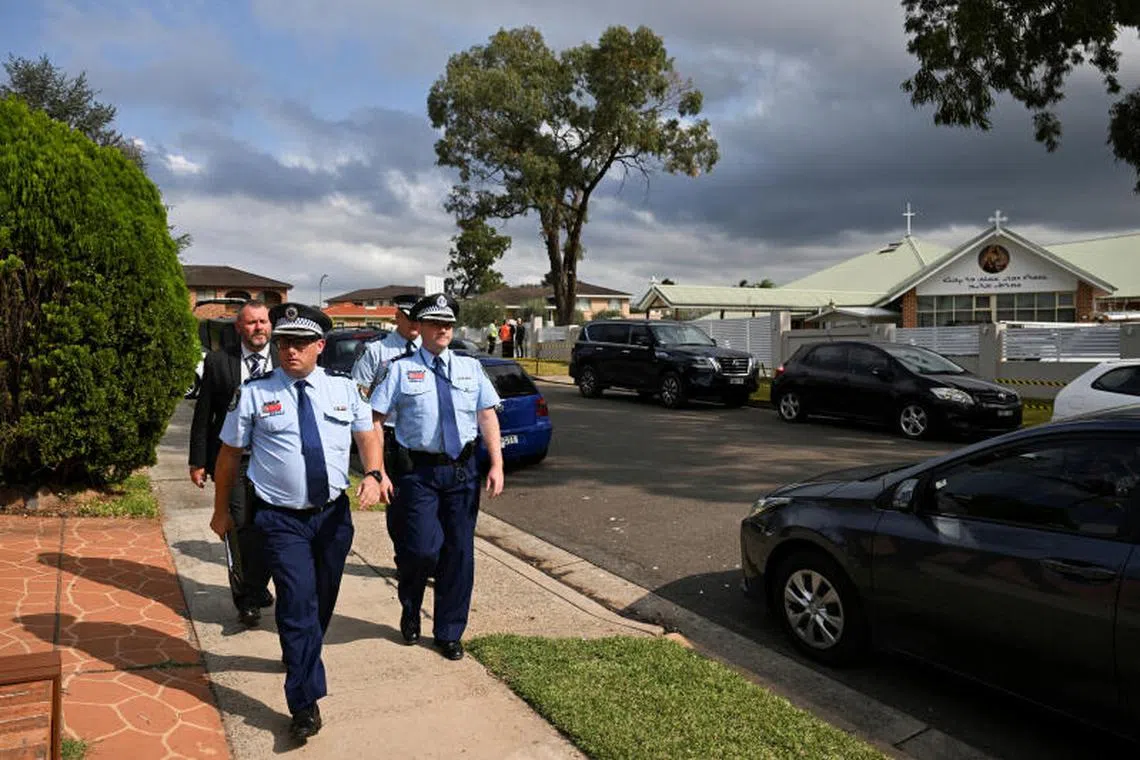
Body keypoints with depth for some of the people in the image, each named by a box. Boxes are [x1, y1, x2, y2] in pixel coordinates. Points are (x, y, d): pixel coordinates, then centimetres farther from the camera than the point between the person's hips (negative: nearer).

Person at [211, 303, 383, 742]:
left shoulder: (344, 389, 2)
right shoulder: (254, 394, -5)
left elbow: (367, 435, 7)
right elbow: (229, 453, 2)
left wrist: (373, 473, -12)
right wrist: (221, 509, 8)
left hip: (334, 514, 4)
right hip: (282, 519, -3)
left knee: (323, 600, 19)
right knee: (298, 603, -11)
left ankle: (300, 656, 48)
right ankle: (305, 703, 0)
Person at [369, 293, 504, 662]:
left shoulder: (470, 367, 10)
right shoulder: (401, 369, 0)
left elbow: (487, 415, 7)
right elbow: (375, 419, -3)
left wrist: (497, 464, -2)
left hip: (462, 470, 3)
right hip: (418, 471, -3)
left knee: (459, 552, 8)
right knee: (422, 549, -9)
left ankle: (449, 633, 27)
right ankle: (410, 611, 26)